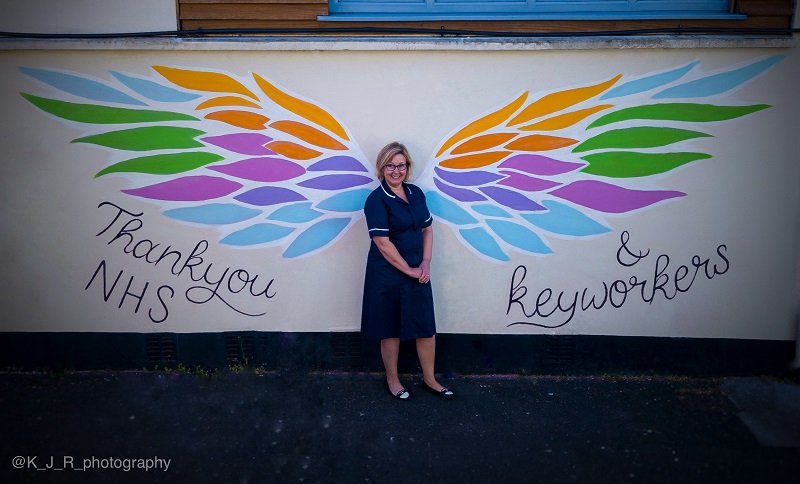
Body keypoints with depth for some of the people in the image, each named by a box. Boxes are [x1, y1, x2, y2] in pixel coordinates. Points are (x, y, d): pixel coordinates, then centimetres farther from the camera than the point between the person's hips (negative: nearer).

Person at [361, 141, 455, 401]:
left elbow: (427, 229, 10)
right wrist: (409, 270, -14)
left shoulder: (416, 193, 6)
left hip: (418, 272, 6)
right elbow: (382, 243, -18)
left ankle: (429, 379, 29)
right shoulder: (377, 200, -13)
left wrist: (425, 264, -2)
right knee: (391, 330, 9)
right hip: (388, 275, -5)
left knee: (426, 327, 11)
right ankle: (392, 380, 29)